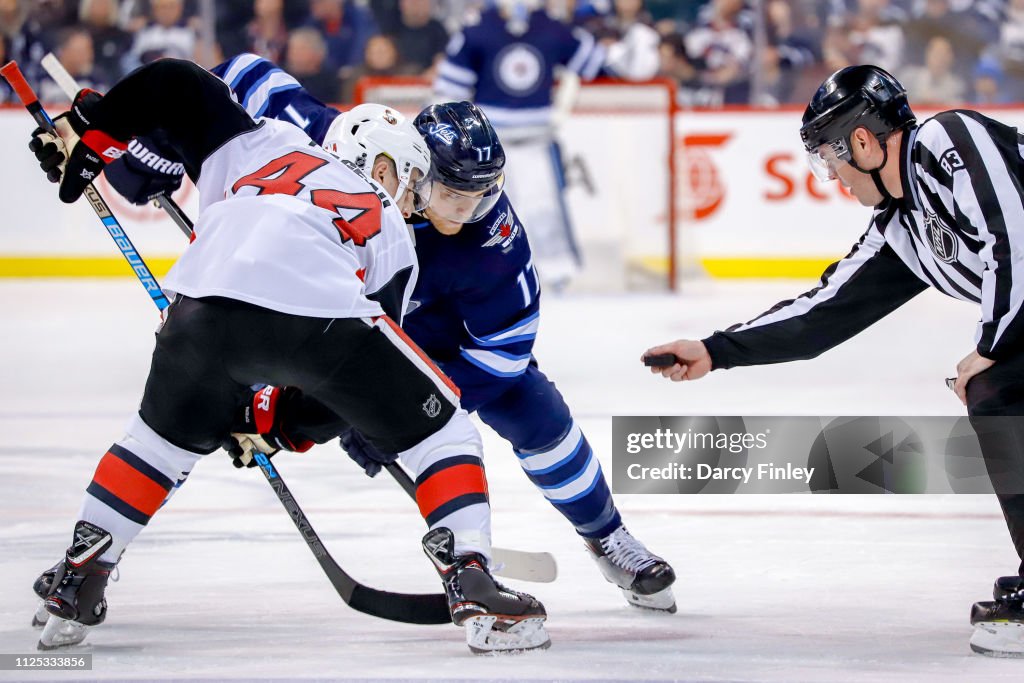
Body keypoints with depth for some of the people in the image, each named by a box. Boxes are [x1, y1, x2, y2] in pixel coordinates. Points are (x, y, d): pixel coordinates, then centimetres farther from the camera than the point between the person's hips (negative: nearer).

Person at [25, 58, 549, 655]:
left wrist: (90, 132, 36)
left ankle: (75, 582, 31)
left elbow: (174, 86, 26)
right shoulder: (393, 240, 31)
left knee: (167, 437, 31)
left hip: (206, 305, 3)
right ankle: (473, 588, 5)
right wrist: (279, 424, 31)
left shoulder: (264, 142, 35)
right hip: (321, 310, -3)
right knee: (440, 425, 18)